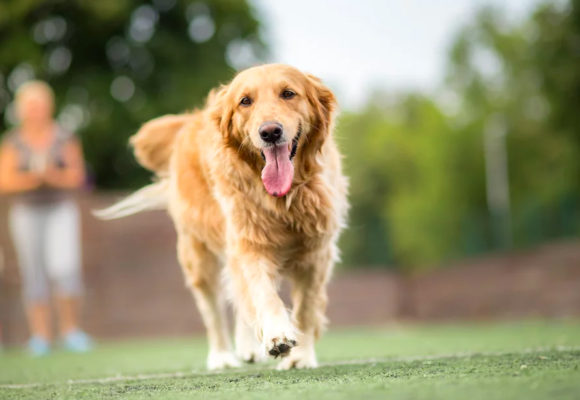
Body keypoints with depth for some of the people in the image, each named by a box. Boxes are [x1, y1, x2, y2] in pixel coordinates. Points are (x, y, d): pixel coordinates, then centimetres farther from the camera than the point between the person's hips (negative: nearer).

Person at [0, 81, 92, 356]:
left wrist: (54, 175, -18)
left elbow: (76, 176, 1)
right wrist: (31, 178, -18)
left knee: (64, 268, -16)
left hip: (61, 210, -1)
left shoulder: (65, 138, 5)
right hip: (26, 212, 1)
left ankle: (70, 330, -3)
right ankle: (40, 336, 3)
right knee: (34, 274, -1)